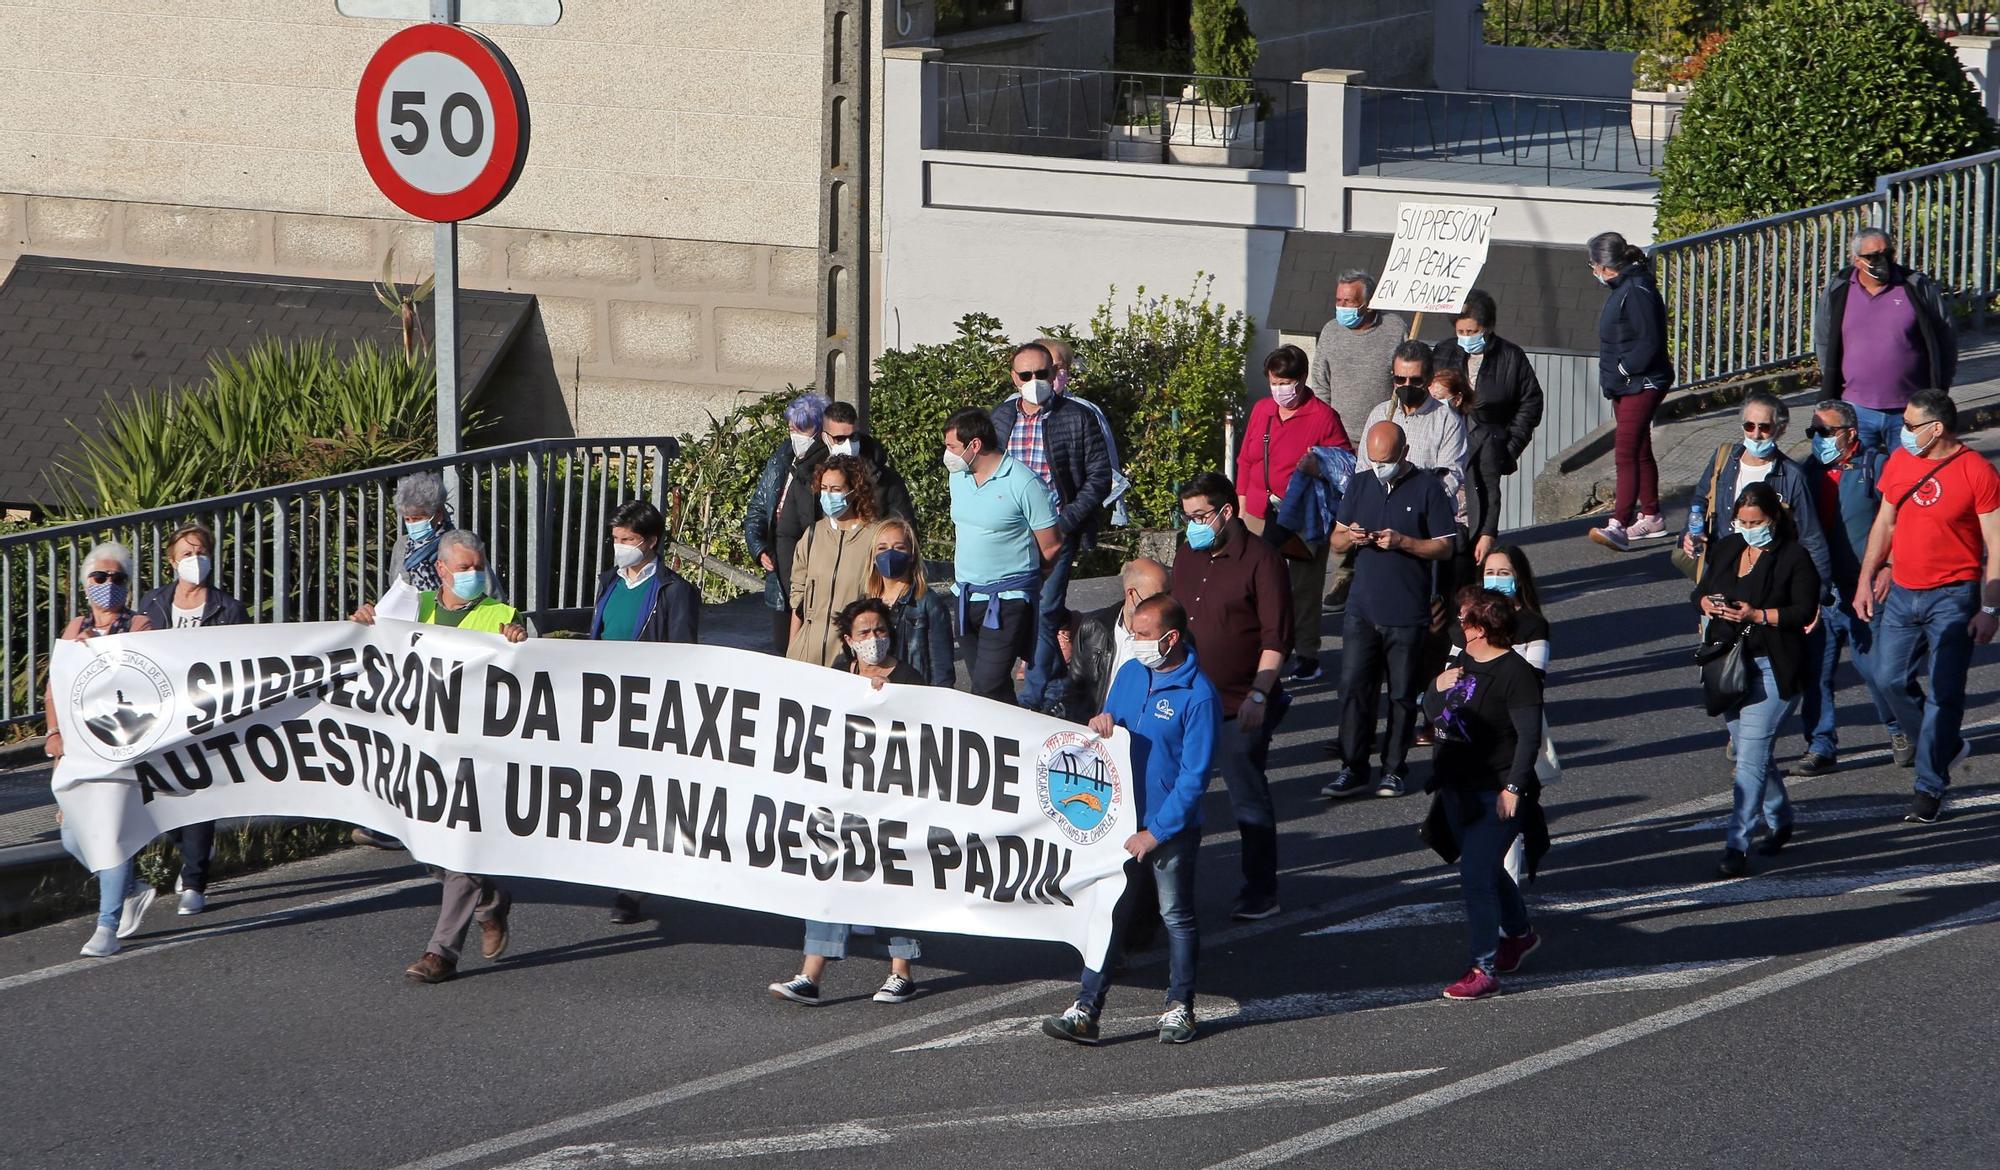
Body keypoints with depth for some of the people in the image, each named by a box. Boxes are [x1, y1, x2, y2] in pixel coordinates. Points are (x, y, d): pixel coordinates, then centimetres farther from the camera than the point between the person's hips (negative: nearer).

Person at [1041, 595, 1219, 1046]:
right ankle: (1085, 1012, 3)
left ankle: (1180, 1009, 21)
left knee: (1176, 918, 9)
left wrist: (1155, 833, -16)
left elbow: (1194, 776, -15)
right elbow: (1109, 740, 17)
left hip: (1171, 827, -5)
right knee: (1108, 915, 3)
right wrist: (1101, 724, -8)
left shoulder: (1199, 696, -15)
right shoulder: (1130, 674, 5)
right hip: (1122, 820, 5)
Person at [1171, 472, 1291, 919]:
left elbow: (1276, 638, -13)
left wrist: (1258, 694, -19)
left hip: (1240, 709, -7)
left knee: (1249, 798, 1)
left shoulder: (1260, 560, -11)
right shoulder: (1187, 555, 11)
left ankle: (1261, 893, 11)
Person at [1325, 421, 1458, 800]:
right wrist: (1350, 537, -8)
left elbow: (1445, 547, -4)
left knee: (1403, 695, 4)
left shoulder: (1428, 488, -3)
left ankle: (1394, 770, 13)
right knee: (1353, 688, -2)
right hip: (1362, 609, 4)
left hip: (1408, 613, -4)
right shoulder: (1360, 485, 10)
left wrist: (1402, 542, -18)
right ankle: (1352, 769, 3)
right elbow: (1336, 541, 15)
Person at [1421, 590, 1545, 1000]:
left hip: (1497, 794, -9)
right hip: (1458, 790, 9)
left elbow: (1530, 736, -18)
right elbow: (1432, 713, 15)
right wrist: (1439, 686, -6)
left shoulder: (1515, 673, -17)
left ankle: (1484, 970, -12)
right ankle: (1519, 933, 45)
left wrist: (1513, 788, -23)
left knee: (1475, 873, -15)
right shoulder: (1461, 663, 9)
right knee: (1486, 869, 22)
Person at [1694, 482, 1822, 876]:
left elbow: (1805, 611, -11)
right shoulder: (1727, 549, 12)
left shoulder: (1794, 558, -7)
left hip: (1773, 669, -7)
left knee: (1751, 755, -13)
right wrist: (1709, 605, -7)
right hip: (1729, 665, 7)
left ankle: (1737, 844, -14)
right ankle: (1779, 821, 38)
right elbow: (1700, 592, 17)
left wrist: (1758, 615, -22)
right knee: (1749, 751, 16)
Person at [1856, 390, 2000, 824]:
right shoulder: (1899, 461, 4)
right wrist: (1866, 580, 13)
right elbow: (1884, 524, 16)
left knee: (1944, 693, -5)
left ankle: (1930, 785, 3)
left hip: (1953, 596, -6)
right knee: (1888, 679, 6)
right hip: (1902, 592, 6)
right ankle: (1946, 745, 27)